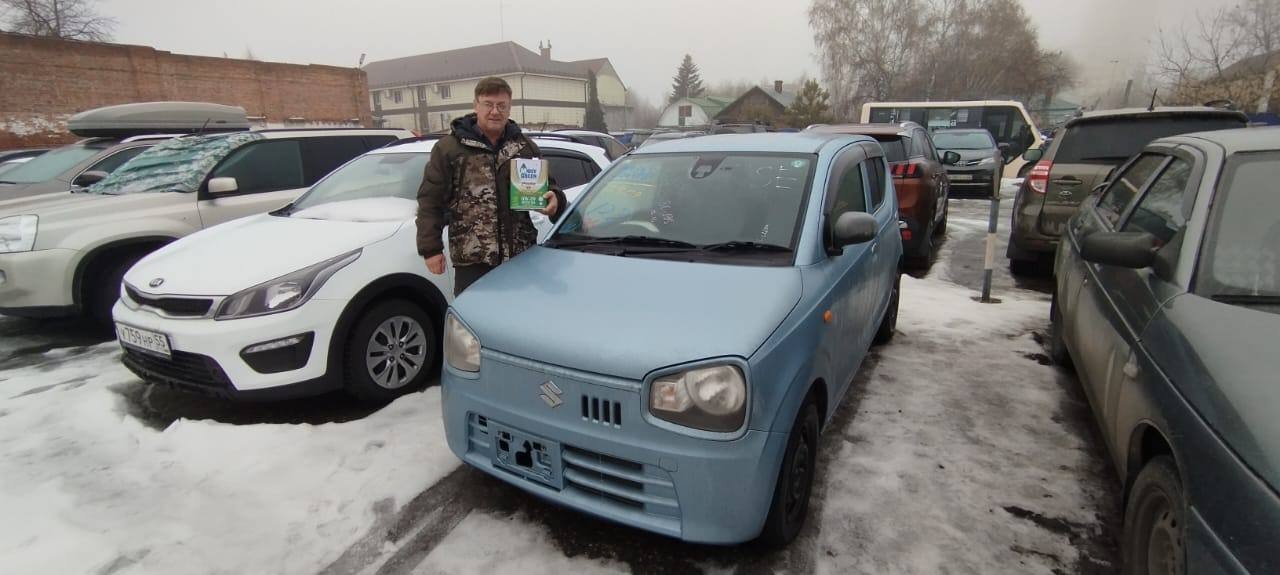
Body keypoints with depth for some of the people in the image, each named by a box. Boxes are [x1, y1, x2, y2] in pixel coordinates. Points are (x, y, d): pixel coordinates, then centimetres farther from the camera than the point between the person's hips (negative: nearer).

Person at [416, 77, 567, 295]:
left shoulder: (526, 147, 12)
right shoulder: (448, 148, 1)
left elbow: (547, 187, 20)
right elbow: (430, 202, 0)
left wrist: (554, 199, -5)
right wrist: (431, 248, -5)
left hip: (522, 256, 4)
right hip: (472, 260, -3)